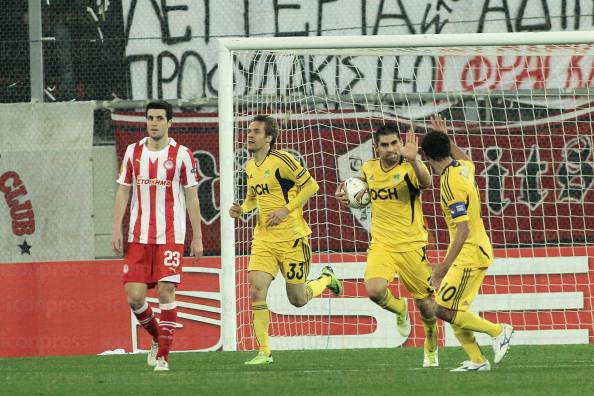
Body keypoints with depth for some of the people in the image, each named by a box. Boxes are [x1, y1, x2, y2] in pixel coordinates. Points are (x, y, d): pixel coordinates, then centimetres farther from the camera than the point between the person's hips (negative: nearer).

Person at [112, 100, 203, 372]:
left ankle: (163, 355, -2)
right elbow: (123, 192, 11)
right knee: (134, 296, -4)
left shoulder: (181, 155, 0)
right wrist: (117, 229, 2)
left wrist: (197, 237, -1)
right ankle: (158, 338, 22)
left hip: (170, 236, -3)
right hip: (138, 236, 3)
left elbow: (192, 198, 2)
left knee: (166, 291, -10)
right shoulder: (133, 152, 9)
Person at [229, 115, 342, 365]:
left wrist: (287, 209, -19)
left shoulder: (281, 160, -13)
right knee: (256, 289, -12)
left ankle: (326, 279, 36)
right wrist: (242, 208, 3)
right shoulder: (250, 166, 9)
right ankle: (264, 352, -6)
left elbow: (311, 185, -12)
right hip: (263, 238, 6)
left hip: (291, 237, -6)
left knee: (297, 299, 3)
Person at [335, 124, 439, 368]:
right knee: (374, 290, -24)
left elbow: (426, 183, -37)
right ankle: (400, 310, 12)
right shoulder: (368, 169, 2)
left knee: (425, 303, 6)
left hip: (411, 245, -3)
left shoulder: (409, 168, -13)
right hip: (381, 245, 3)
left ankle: (431, 348, 35)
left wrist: (413, 160, -55)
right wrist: (347, 195, 5)